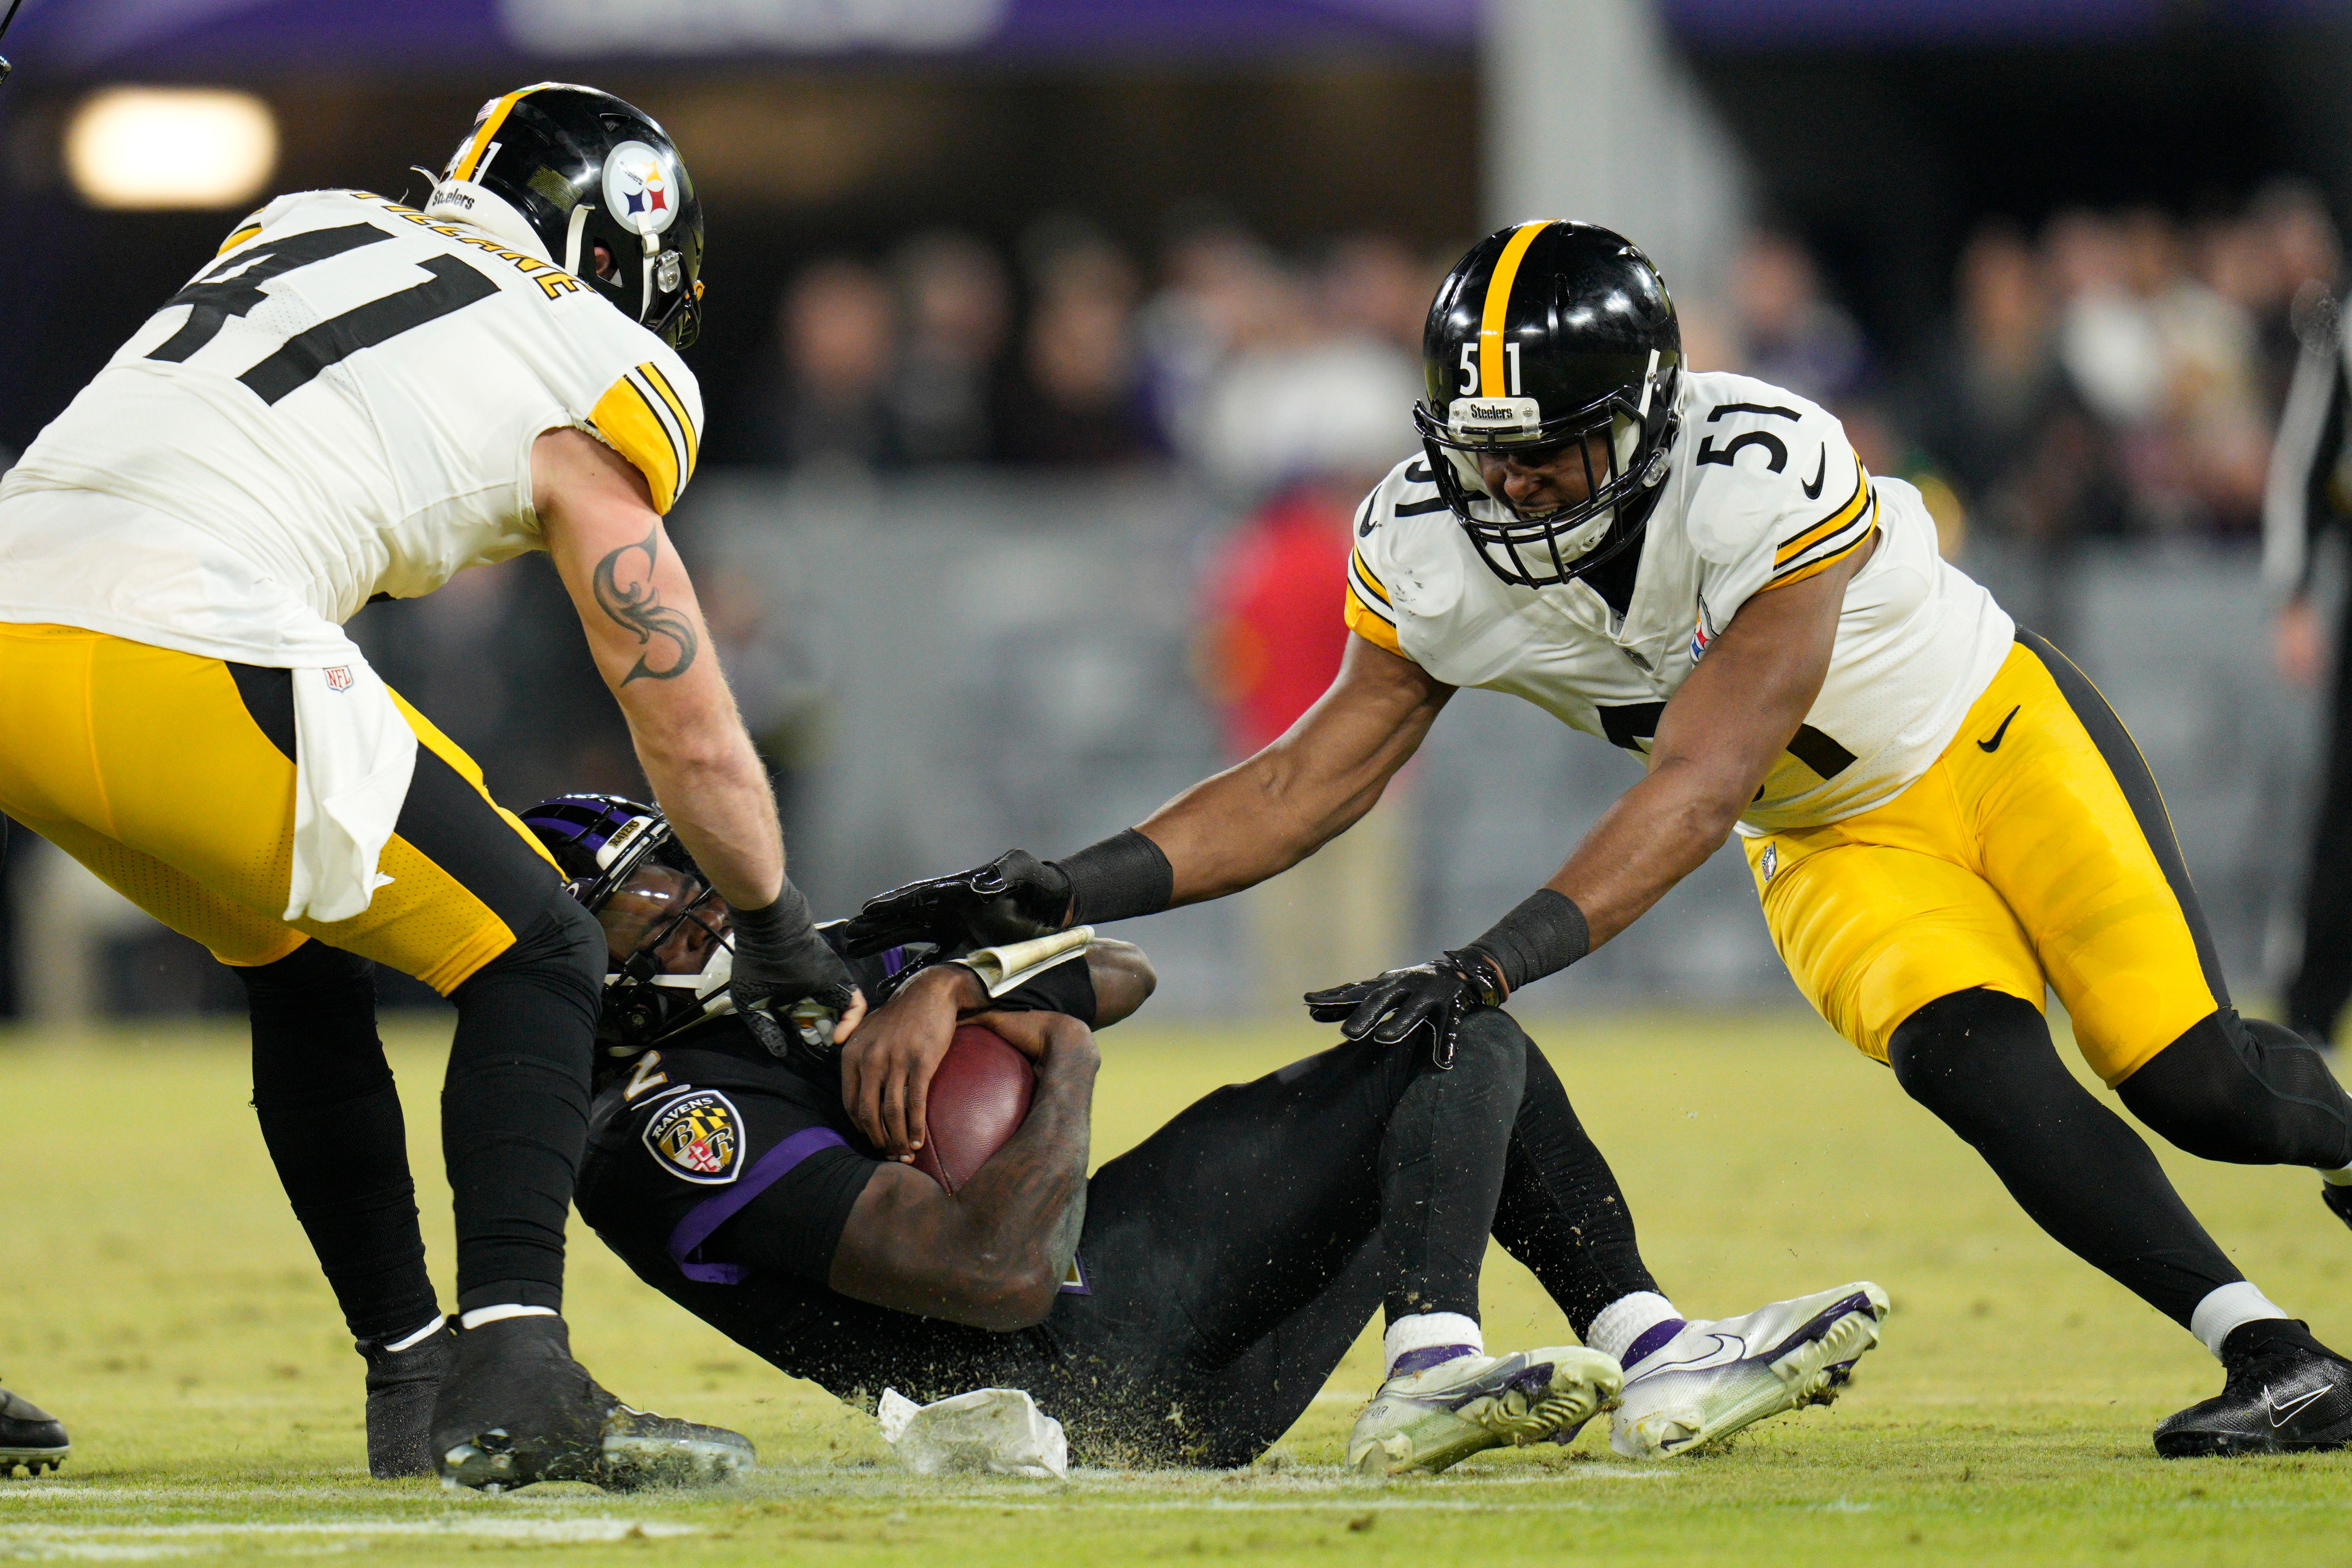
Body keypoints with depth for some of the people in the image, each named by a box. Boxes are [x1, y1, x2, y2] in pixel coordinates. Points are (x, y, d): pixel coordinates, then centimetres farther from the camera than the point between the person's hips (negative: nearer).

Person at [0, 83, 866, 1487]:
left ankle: (413, 1377, 27)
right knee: (537, 958, 7)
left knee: (306, 968, 27)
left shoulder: (305, 227, 27)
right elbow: (694, 740, 15)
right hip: (173, 655, -7)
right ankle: (512, 1378, -9)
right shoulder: (591, 391, 10)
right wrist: (781, 937, 32)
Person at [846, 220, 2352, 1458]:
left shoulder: (1766, 480, -37)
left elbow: (1698, 787, -38)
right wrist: (1076, 887, -23)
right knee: (1975, 1066, -23)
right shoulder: (1434, 547, -19)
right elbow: (1314, 777, -11)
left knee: (2191, 1082, -11)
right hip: (1836, 846, 4)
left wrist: (1491, 965, -46)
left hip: (1999, 734, -4)